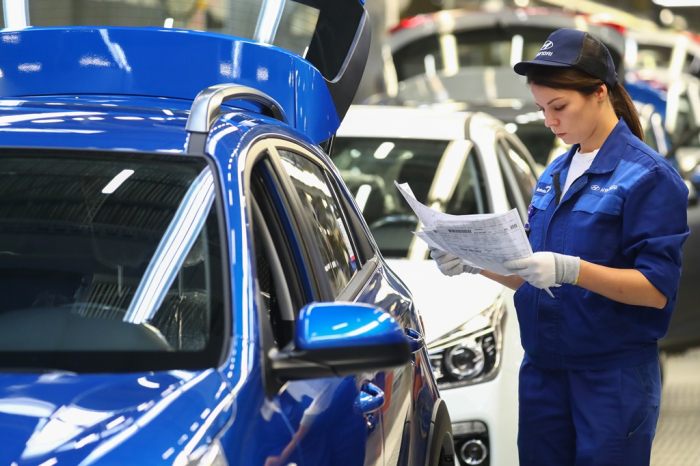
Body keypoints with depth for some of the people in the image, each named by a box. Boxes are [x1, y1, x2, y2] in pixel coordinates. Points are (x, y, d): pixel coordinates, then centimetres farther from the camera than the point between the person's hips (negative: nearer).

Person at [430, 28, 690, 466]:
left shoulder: (648, 175, -9)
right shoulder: (555, 175, 15)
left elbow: (657, 289, -16)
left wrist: (569, 269, -26)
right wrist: (475, 262, 1)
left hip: (613, 377, -7)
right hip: (544, 370, 7)